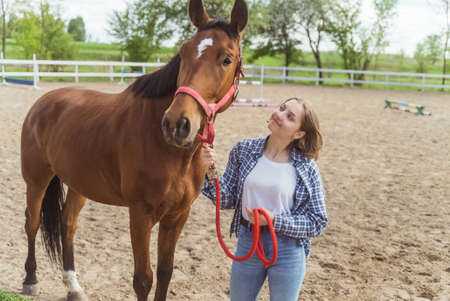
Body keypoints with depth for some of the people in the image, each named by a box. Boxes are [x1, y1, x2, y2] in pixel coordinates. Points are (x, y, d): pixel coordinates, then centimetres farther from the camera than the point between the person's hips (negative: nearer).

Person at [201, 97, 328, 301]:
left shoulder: (307, 168, -12)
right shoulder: (244, 150, -4)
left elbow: (317, 223, -9)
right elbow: (227, 200, -1)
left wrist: (275, 220, -21)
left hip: (287, 251, -3)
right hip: (247, 243, 3)